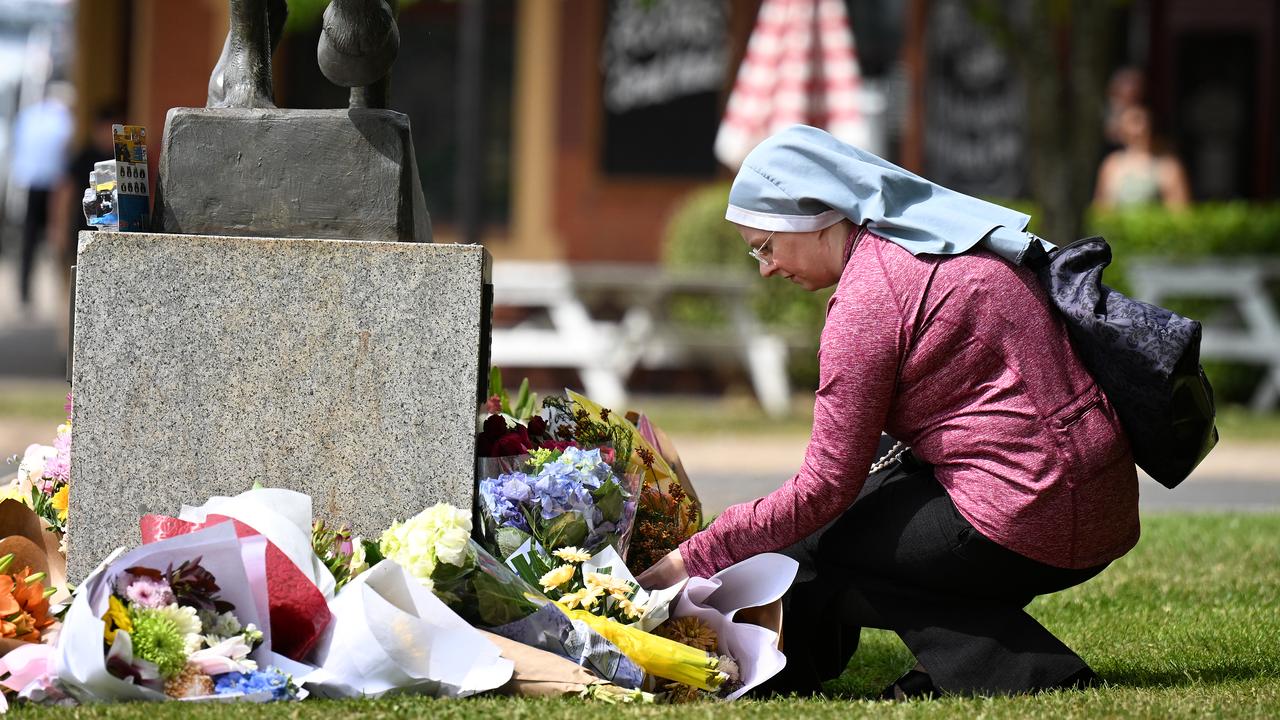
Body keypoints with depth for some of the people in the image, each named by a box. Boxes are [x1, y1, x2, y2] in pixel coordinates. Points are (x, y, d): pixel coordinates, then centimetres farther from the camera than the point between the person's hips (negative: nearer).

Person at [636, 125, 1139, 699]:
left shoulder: (868, 297, -13)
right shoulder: (937, 240, 14)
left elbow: (824, 489, -13)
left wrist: (694, 559, -6)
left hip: (1029, 526, -10)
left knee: (803, 556, 1)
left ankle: (1025, 666, -7)